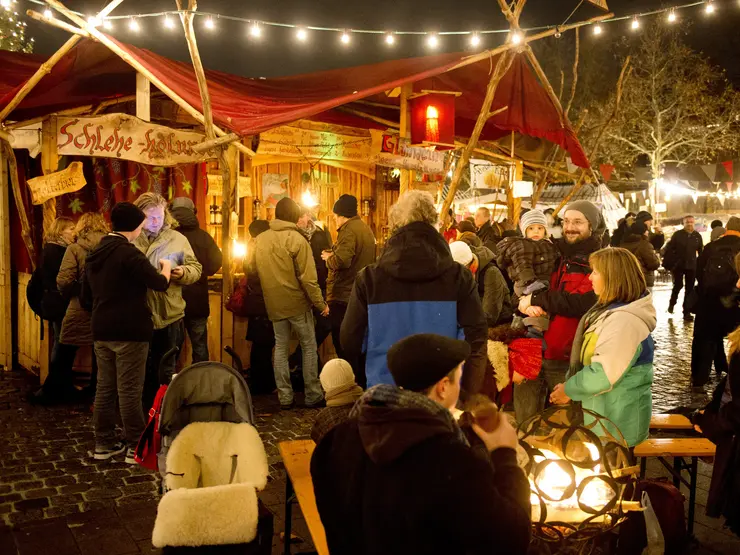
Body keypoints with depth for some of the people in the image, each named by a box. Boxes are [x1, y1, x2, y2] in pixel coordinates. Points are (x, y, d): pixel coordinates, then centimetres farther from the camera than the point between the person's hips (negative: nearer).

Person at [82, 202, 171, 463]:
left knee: (104, 388, 11)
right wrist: (166, 267, 7)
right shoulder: (129, 253, -15)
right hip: (130, 331, -8)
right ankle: (136, 447, 1)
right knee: (129, 390, -4)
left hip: (102, 331, 8)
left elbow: (85, 297, 18)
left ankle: (104, 444, 18)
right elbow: (160, 283, -13)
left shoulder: (94, 254, 12)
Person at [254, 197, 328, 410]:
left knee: (281, 348, 12)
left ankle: (285, 397, 13)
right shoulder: (296, 239, -14)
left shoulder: (260, 239, 2)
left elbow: (253, 272, 10)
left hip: (274, 304, 5)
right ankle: (313, 396, 10)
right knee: (309, 347, 7)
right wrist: (321, 303, -9)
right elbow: (308, 278, -17)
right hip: (297, 303, -5)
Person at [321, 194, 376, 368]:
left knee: (343, 344, -3)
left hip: (344, 297, -10)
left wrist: (328, 257, -8)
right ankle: (360, 379, 24)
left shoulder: (349, 230, -17)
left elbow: (341, 261, -29)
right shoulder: (366, 229, 13)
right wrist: (335, 254, 17)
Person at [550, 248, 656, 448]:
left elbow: (603, 375, -27)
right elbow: (587, 356, 15)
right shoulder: (610, 309, 8)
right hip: (605, 413, 10)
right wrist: (568, 383, 3)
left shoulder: (624, 320, -26)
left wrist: (569, 390, -13)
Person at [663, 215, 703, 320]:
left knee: (689, 289, 5)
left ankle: (687, 312, 11)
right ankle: (672, 303, 27)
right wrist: (668, 264, -12)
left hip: (691, 266, 3)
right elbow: (669, 249, -7)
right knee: (678, 286, -1)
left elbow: (701, 252, 9)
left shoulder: (697, 236, 5)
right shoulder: (678, 234, -4)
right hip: (678, 265, -3)